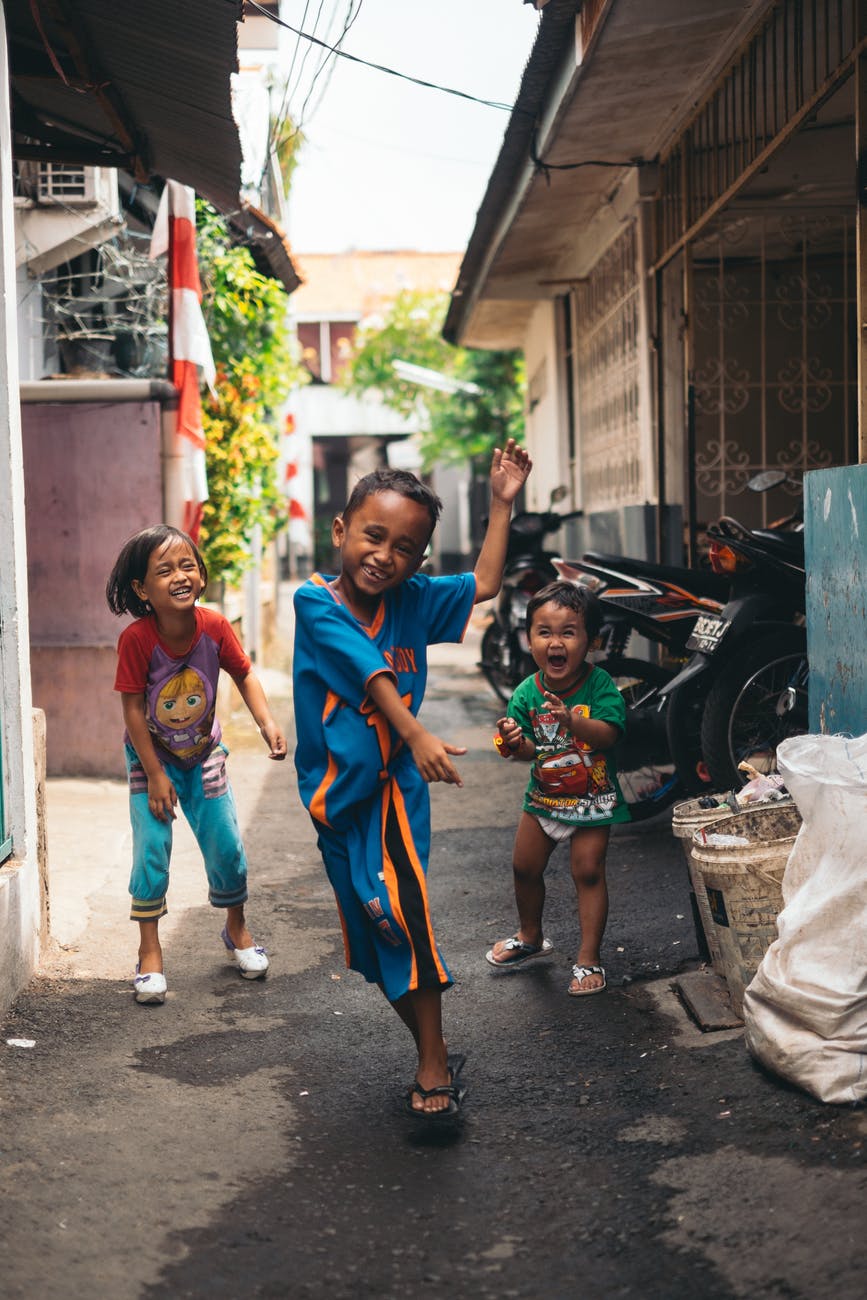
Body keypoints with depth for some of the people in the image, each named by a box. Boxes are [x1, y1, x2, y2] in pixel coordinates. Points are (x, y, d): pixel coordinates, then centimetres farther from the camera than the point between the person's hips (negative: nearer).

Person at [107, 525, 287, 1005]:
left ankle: (236, 929, 29)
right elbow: (133, 710, -20)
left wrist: (267, 723, -19)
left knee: (227, 846, 3)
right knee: (152, 848, -10)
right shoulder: (136, 639, -27)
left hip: (203, 754, 2)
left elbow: (244, 676, -4)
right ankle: (149, 951, 5)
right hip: (151, 757, -2)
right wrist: (155, 775, -18)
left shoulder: (215, 627, -20)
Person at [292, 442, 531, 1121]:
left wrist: (501, 503, 12)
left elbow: (484, 584, 16)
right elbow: (370, 672, -21)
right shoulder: (316, 601, -8)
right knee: (370, 927, 8)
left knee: (400, 907, -15)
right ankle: (434, 1053, 24)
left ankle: (434, 1063, -5)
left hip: (395, 780, 0)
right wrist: (417, 735, -32)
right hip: (337, 788, 0)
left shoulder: (412, 600, 2)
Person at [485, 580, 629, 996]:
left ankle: (589, 958, 7)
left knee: (588, 871, -5)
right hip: (543, 794, 5)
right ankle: (530, 937, 39)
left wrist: (572, 722, -48)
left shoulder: (599, 684, -20)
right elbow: (530, 751, -6)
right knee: (525, 866, 14)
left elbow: (607, 734, -32)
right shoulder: (526, 693, -10)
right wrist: (514, 743, -30)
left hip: (592, 800, -4)